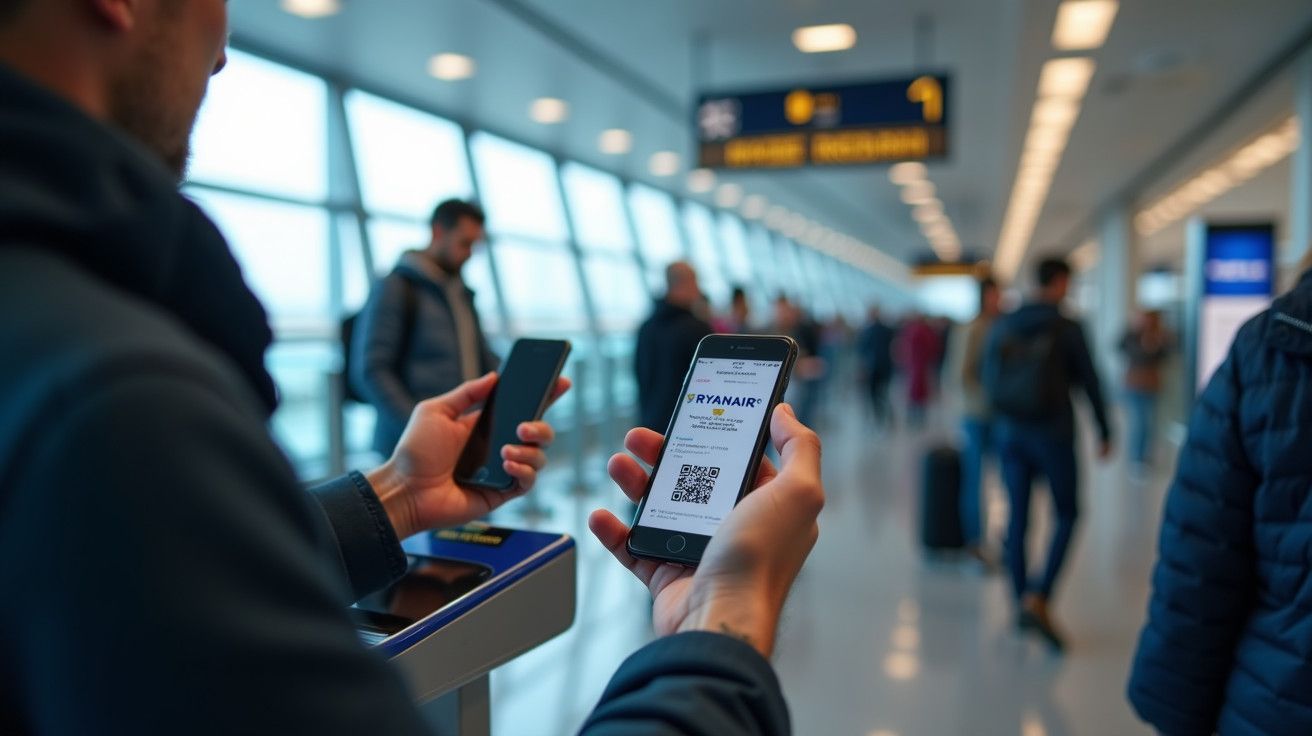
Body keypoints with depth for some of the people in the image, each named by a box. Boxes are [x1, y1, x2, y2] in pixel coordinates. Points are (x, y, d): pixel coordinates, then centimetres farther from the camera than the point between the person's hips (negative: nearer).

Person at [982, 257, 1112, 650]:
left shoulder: (1002, 326, 3)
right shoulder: (1068, 329, -8)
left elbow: (989, 379, 8)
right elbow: (1089, 383, -4)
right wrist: (1104, 432, 8)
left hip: (1010, 433, 4)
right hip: (1052, 433, -4)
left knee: (1018, 517, 11)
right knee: (1066, 515, 9)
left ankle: (1022, 603, 17)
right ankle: (1038, 599, -5)